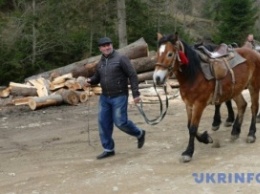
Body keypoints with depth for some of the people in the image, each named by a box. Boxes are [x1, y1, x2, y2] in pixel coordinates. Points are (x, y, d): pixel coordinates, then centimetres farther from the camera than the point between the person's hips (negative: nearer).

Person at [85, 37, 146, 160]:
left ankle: (139, 134, 22)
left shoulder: (120, 59, -9)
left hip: (119, 96, -6)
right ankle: (108, 149, 19)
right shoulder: (100, 63, 10)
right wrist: (90, 81, -2)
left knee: (120, 122, -5)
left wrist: (135, 93, -15)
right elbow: (97, 78, 22)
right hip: (104, 97, 6)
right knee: (103, 123, 5)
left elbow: (132, 76, -10)